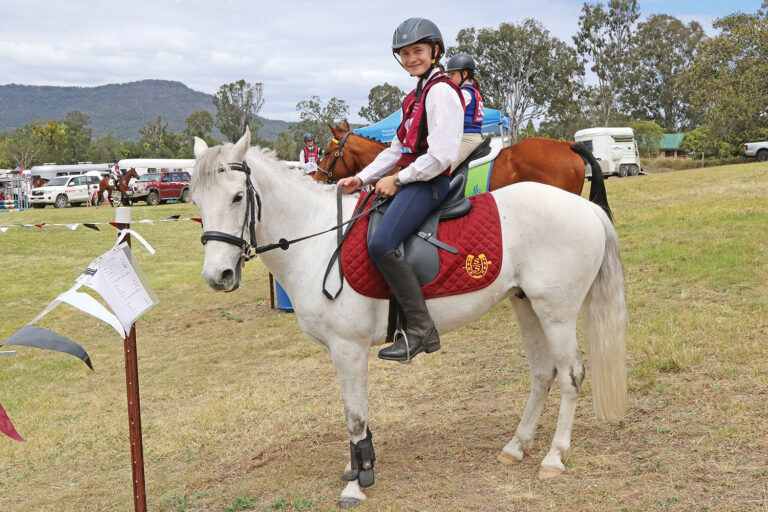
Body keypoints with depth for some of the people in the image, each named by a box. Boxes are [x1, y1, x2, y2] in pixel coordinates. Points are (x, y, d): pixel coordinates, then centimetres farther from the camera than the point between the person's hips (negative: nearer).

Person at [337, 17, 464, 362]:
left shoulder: (441, 91, -10)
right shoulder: (417, 95, 21)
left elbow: (442, 155, -19)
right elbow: (398, 149, 22)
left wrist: (397, 180, -14)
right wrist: (362, 178, 11)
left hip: (429, 181, -11)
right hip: (410, 180, 11)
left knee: (381, 243, -29)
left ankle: (421, 330, -22)